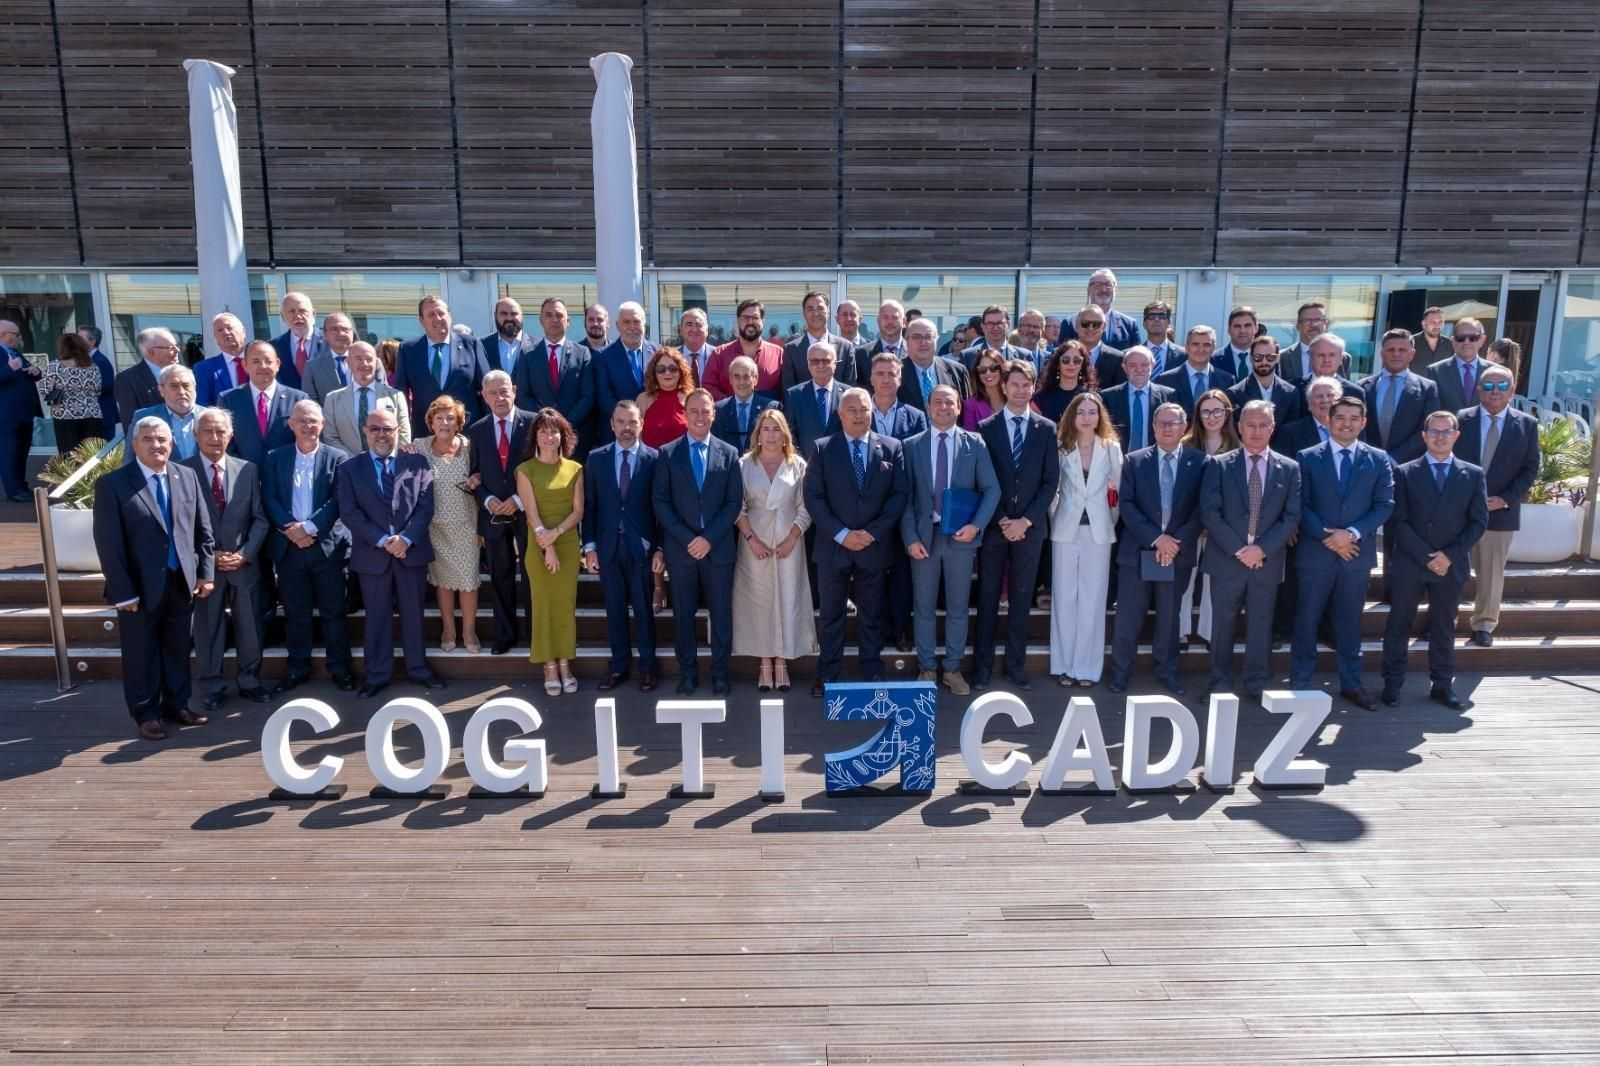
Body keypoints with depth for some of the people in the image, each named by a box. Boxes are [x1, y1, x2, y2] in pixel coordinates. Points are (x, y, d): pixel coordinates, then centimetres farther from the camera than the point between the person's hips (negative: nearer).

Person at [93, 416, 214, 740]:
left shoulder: (187, 476, 4)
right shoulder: (112, 484, -9)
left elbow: (203, 530, 9)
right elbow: (108, 543, -11)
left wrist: (206, 573, 3)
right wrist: (123, 592, -14)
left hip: (183, 582, 4)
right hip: (141, 587, -4)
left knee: (179, 649, 16)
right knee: (141, 654, 10)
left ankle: (177, 704, 32)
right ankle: (146, 714, 24)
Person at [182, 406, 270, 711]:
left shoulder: (248, 470, 3)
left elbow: (260, 518, 3)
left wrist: (245, 553, -9)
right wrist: (208, 556, -12)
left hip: (244, 564, 2)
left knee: (250, 627, 10)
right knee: (207, 630, 9)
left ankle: (249, 681, 27)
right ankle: (212, 688, 23)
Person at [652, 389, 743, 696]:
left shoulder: (729, 453, 5)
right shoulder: (668, 453, 4)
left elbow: (734, 501, 1)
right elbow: (660, 501, -1)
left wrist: (710, 538, -10)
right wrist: (686, 539, -11)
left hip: (719, 547, 0)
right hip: (680, 547, 0)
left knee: (721, 613, 5)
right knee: (683, 614, 7)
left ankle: (720, 673, 17)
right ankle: (687, 672, 18)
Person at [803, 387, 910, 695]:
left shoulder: (892, 448, 3)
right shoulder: (822, 449, 1)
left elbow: (900, 494, -1)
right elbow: (813, 497, -4)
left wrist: (872, 532, -11)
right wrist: (841, 533, -13)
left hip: (875, 547, 1)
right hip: (834, 546, 0)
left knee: (872, 615, 10)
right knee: (831, 615, 7)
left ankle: (873, 674, 21)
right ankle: (827, 675, 16)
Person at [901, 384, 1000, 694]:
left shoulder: (974, 443, 3)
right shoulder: (911, 446, 3)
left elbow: (991, 489, 0)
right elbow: (905, 496, 0)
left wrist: (976, 525, -14)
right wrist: (910, 537, -8)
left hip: (961, 536, 0)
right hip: (923, 535, 0)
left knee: (958, 607, 8)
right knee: (924, 607, 8)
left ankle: (953, 668, 19)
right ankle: (927, 667, 20)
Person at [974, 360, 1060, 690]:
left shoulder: (1047, 429, 4)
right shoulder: (986, 428, 2)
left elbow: (1051, 481, 1)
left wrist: (1026, 520, -9)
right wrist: (1001, 520, -9)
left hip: (1030, 527, 1)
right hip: (993, 525, -1)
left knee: (1021, 598, 7)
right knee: (988, 597, 4)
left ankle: (1016, 664, 16)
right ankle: (982, 665, 12)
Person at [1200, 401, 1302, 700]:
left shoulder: (1289, 468, 5)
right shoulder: (1219, 465, 0)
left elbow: (1292, 516, 0)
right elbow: (1209, 512, -7)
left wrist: (1262, 549, -12)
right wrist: (1238, 549, -14)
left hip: (1267, 561, 1)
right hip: (1227, 559, -1)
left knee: (1260, 625, 9)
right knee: (1223, 623, 6)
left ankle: (1257, 684, 20)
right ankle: (1220, 683, 17)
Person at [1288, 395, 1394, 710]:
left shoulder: (1378, 460, 5)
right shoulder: (1307, 458, 1)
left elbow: (1385, 505, -1)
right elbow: (1301, 506, -3)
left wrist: (1352, 533, -14)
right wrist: (1327, 535, -15)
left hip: (1357, 552, 1)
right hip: (1316, 552, -1)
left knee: (1350, 622, 11)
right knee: (1307, 621, 5)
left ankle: (1351, 684, 21)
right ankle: (1299, 683, 14)